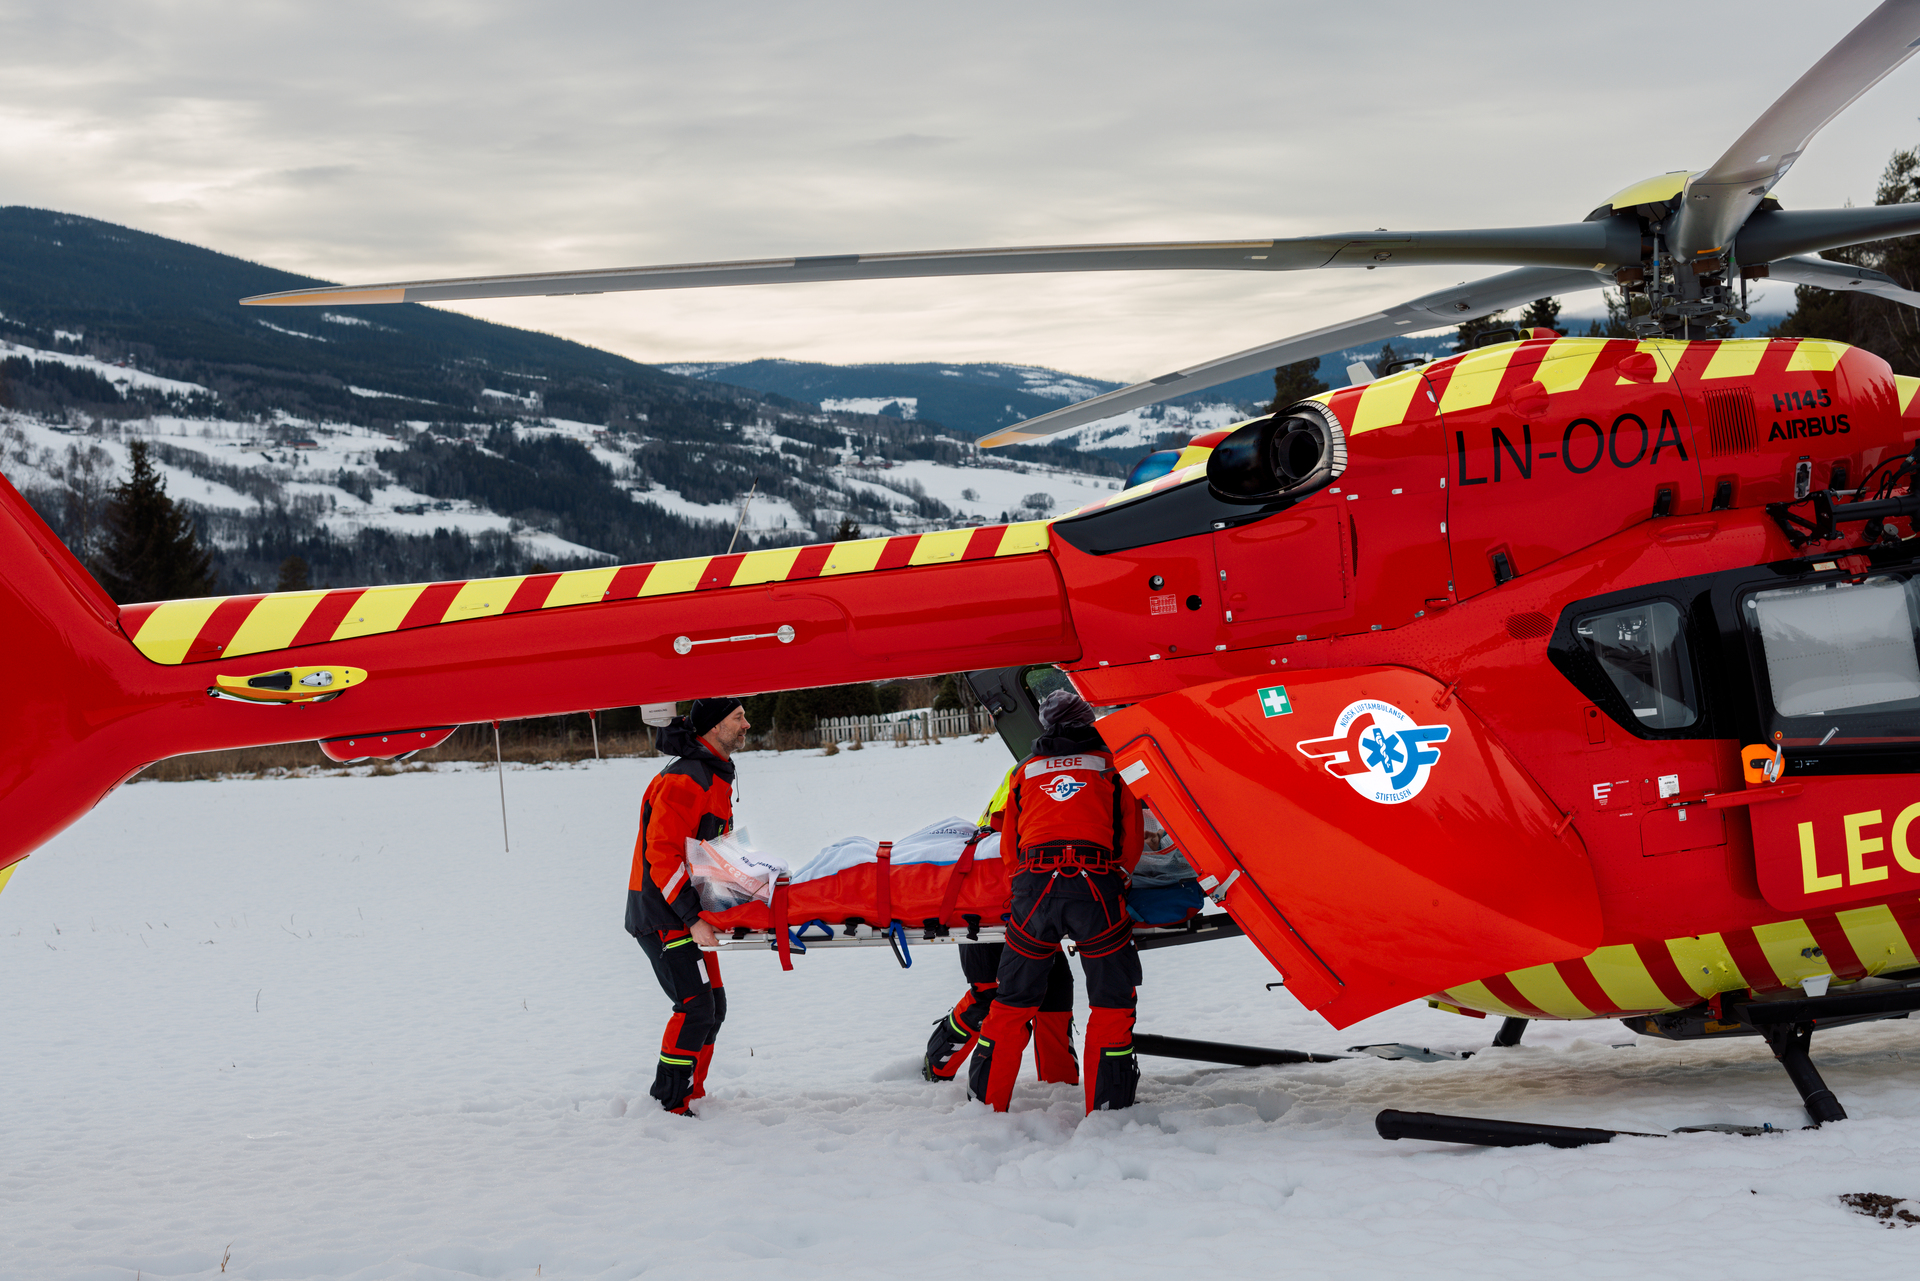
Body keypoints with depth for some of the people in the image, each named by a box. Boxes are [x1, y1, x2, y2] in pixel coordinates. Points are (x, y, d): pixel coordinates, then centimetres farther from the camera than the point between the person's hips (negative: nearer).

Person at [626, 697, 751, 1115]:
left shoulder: (717, 778, 15)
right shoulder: (684, 780, -19)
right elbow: (662, 855, -24)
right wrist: (691, 918, -27)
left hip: (690, 911, 10)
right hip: (663, 915, -10)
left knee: (712, 1006, 11)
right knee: (695, 1005, -14)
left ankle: (689, 1093, 20)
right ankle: (667, 1102, -7)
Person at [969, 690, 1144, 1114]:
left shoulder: (1025, 772, 25)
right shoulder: (1111, 766, 20)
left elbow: (1009, 848, 26)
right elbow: (1131, 841, 16)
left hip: (1033, 885, 2)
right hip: (1096, 886, -2)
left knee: (1013, 1000, 14)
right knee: (1113, 1000, 8)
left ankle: (986, 1103, 16)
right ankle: (1106, 1106, 3)